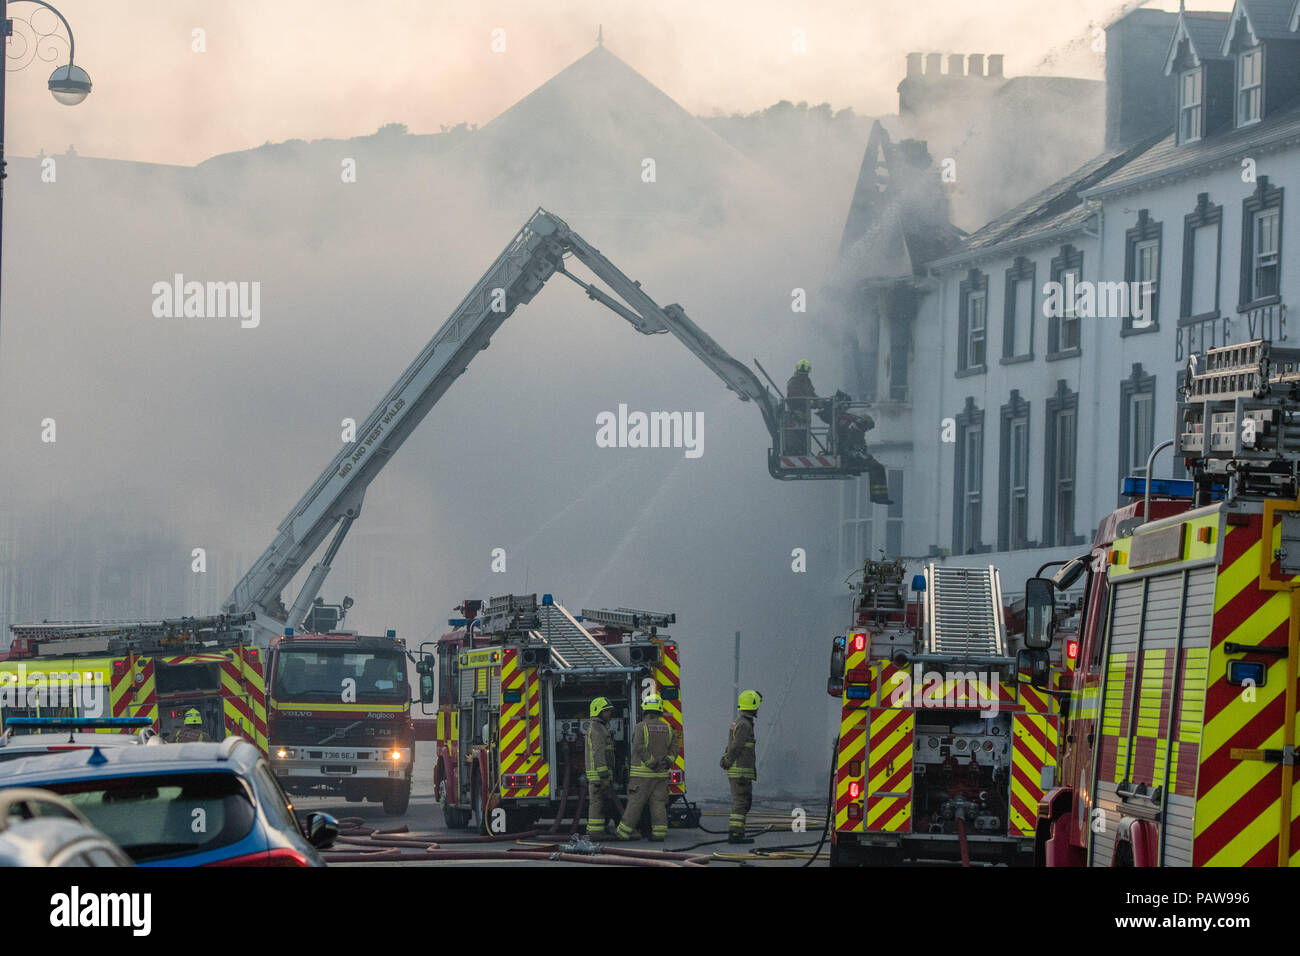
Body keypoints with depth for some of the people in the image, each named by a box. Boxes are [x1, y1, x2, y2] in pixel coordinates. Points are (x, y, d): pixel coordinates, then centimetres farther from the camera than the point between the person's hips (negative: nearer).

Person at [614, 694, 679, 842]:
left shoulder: (640, 728, -7)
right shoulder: (668, 728, 8)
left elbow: (640, 749, -18)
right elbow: (675, 748, 1)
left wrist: (653, 764, -15)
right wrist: (667, 761, -9)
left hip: (642, 774, -4)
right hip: (661, 774, 4)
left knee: (635, 803, -1)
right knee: (658, 803, 6)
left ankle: (624, 833, 4)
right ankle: (659, 833, 1)